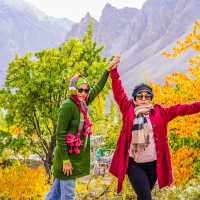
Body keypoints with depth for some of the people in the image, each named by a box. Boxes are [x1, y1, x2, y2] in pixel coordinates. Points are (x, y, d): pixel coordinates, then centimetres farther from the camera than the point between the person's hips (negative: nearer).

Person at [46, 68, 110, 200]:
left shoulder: (82, 104, 5)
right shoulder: (68, 106, -17)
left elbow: (98, 88, 19)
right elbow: (60, 135, -18)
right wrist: (65, 160, -20)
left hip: (76, 157, 8)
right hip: (68, 156, -8)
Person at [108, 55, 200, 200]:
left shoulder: (159, 112, 4)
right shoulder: (129, 110, 1)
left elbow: (179, 109, -2)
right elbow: (118, 93, -3)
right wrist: (114, 71, -12)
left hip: (153, 164, 2)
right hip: (134, 164, -2)